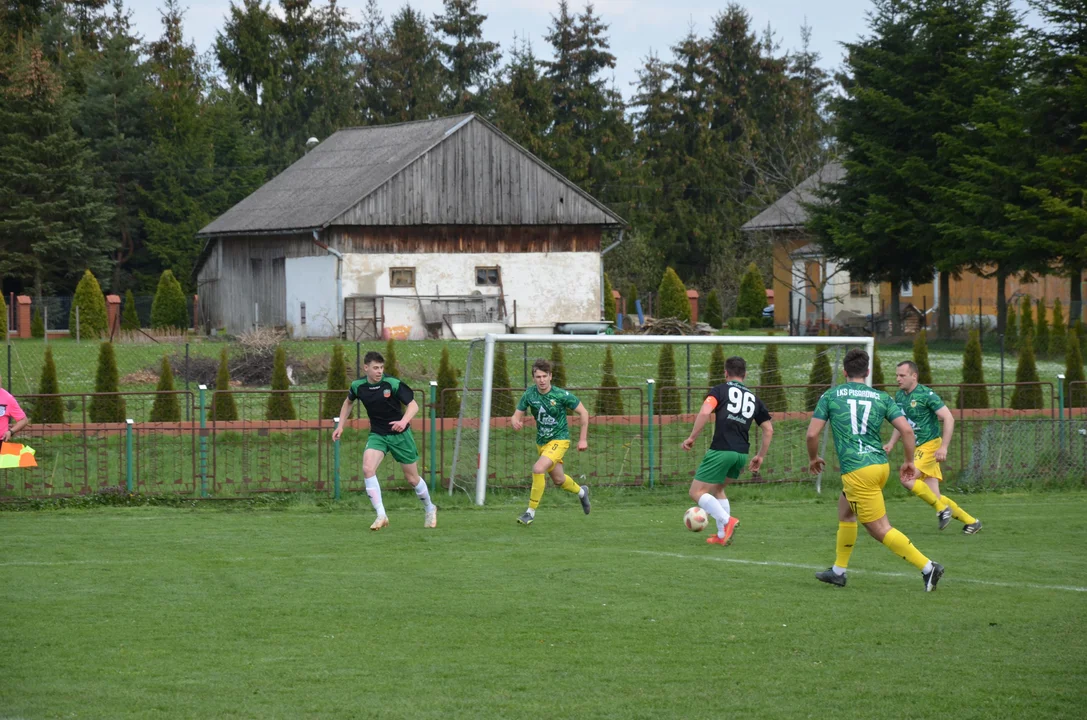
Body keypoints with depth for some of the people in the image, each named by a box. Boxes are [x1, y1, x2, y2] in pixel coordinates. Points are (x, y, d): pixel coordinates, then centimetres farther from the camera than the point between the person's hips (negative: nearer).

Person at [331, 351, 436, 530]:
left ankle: (429, 509, 36)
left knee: (412, 478, 8)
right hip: (377, 434, 2)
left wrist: (404, 421, -37)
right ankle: (381, 516, -20)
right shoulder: (358, 386, -6)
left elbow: (413, 405, -18)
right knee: (368, 468, -23)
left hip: (399, 434, -2)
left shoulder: (393, 384, -18)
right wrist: (340, 426, 12)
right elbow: (348, 402, 17)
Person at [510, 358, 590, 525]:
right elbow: (517, 415, -2)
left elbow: (583, 412, -8)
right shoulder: (529, 394, -9)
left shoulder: (561, 395, -19)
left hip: (559, 439, -5)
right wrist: (515, 422, -28)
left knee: (538, 469, -26)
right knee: (558, 480, 20)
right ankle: (581, 491, 53)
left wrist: (583, 439, -7)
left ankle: (531, 511, -14)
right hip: (541, 441, 5)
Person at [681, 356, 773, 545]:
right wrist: (760, 457, 26)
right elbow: (768, 430, 19)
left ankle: (727, 521, -20)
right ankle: (722, 535, 17)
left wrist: (691, 438, -10)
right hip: (742, 454, 6)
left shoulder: (720, 390, 4)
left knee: (697, 492, 0)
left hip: (721, 450, -6)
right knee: (717, 488, 26)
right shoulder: (753, 398, 19)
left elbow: (705, 412, -15)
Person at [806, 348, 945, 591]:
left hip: (857, 470, -6)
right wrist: (909, 462, 13)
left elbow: (812, 434, 0)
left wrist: (813, 458, 19)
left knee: (880, 529, -5)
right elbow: (906, 429, -1)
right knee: (845, 511, 26)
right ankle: (838, 570, 32)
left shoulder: (831, 395, 3)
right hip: (881, 465, 6)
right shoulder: (882, 398, 9)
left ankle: (927, 567, -15)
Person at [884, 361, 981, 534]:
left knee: (907, 479, -24)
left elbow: (949, 418, -17)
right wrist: (891, 443, 12)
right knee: (935, 496, 3)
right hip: (916, 448, 8)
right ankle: (971, 521, 15)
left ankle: (941, 508, -9)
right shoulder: (899, 396, 9)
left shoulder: (926, 394, -14)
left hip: (930, 445, -8)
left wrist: (944, 447, -24)